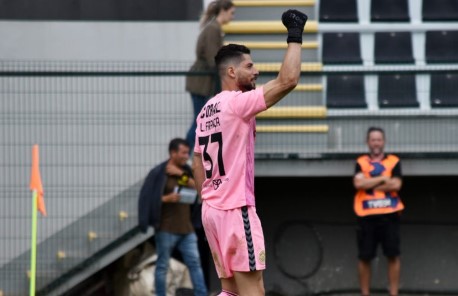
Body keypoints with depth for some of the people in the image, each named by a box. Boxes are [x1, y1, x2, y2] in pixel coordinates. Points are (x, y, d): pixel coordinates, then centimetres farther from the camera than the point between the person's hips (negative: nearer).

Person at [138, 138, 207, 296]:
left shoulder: (185, 171, 13)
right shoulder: (159, 173, -5)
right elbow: (147, 199, -8)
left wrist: (182, 175, -9)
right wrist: (166, 198, -23)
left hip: (186, 228, 5)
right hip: (166, 229, -5)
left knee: (195, 263, -1)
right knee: (162, 266, 2)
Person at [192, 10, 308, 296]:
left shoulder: (206, 110, 15)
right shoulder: (237, 102, -12)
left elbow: (197, 164, 19)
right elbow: (287, 80, -21)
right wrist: (295, 36, -12)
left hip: (212, 209, 9)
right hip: (236, 209, -9)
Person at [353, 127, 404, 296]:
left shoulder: (394, 162, 8)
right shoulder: (361, 163, 10)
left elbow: (396, 185, -6)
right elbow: (358, 183, -8)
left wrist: (370, 185, -5)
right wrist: (383, 179, -7)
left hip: (389, 214, 0)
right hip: (366, 215, 0)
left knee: (393, 255, -2)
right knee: (365, 257, 1)